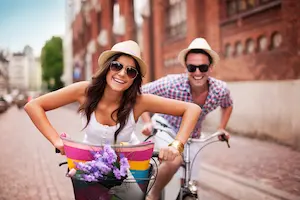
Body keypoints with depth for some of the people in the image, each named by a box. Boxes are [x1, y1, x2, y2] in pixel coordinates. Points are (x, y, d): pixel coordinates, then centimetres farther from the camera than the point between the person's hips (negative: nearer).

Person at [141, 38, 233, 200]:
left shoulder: (220, 89, -18)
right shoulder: (172, 83, -30)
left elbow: (227, 106, 8)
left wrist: (221, 128, 2)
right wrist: (147, 122, -22)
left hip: (192, 136, 4)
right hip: (165, 128, -4)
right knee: (175, 159, -34)